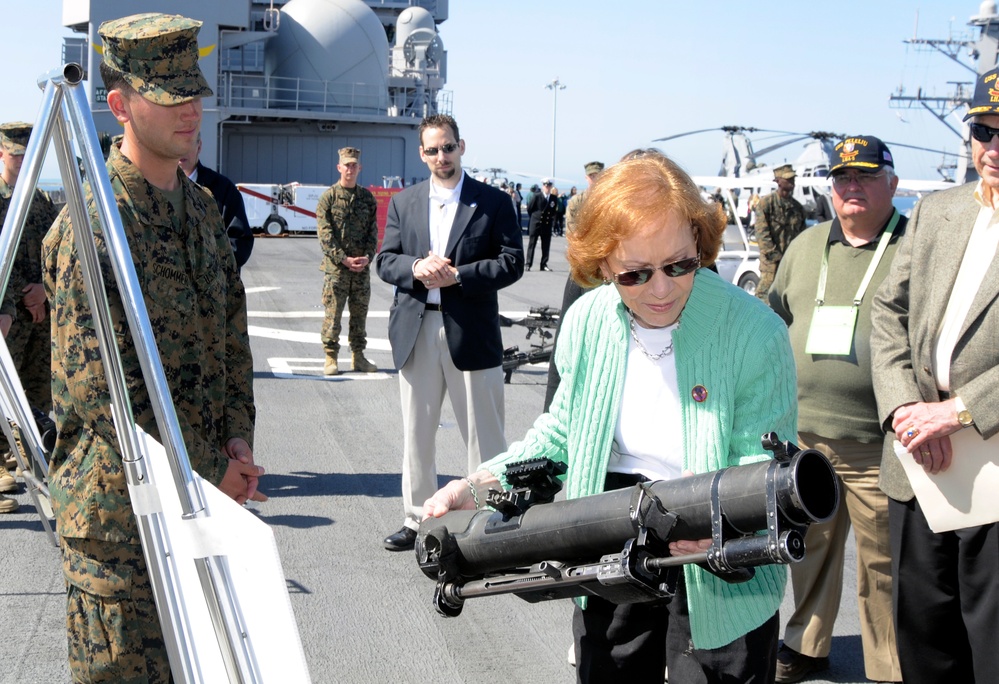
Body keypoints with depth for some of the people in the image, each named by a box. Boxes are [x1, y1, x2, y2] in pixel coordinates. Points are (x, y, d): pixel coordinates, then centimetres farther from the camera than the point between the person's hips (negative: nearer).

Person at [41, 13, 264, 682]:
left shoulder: (200, 205, 10)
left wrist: (238, 437, 2)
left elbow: (231, 329, 16)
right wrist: (209, 472, -15)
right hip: (119, 503, -8)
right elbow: (100, 384, -20)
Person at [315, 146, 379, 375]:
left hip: (362, 267, 4)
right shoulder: (329, 197, -1)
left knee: (360, 312, 9)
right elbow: (325, 235, -6)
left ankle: (358, 356, 18)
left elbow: (373, 232, 8)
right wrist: (344, 259, -14)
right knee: (333, 313, -2)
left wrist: (367, 257, -8)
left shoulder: (367, 198, 9)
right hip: (336, 267, -3)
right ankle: (331, 358, 6)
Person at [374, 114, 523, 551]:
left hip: (471, 333, -3)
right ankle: (417, 519, 22)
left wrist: (457, 275, -15)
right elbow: (385, 260, 8)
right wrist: (416, 269, -14)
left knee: (483, 435, 1)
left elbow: (512, 263, -4)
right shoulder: (403, 203, 12)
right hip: (415, 331, 3)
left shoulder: (493, 202, 1)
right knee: (416, 433, 10)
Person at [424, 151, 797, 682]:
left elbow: (767, 464, -17)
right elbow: (561, 435, 7)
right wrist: (477, 486, -5)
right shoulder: (587, 321, -5)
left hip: (721, 580, -4)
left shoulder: (755, 332, -19)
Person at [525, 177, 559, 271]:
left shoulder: (554, 198, 2)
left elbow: (555, 211, 12)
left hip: (547, 225, 3)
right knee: (531, 244, 1)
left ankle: (544, 265, 12)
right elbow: (529, 208, 0)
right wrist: (534, 217, 7)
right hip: (535, 224, -3)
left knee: (546, 246, 5)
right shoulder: (537, 196, -7)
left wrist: (552, 219, 5)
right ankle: (528, 264, 4)